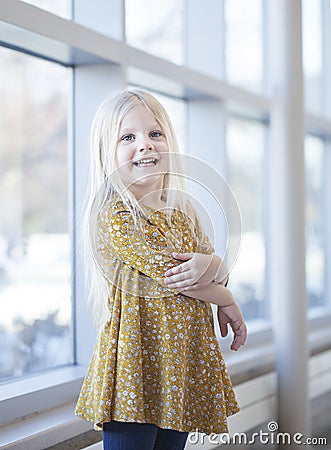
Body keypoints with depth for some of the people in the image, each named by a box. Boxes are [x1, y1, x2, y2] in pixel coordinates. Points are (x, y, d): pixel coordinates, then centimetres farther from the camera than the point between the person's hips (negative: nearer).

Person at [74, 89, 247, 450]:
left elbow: (221, 273, 9)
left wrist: (211, 266, -16)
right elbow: (167, 273, -16)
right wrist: (226, 301, -2)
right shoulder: (115, 213, -11)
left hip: (184, 354, 7)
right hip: (138, 351, -7)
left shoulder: (183, 213, 13)